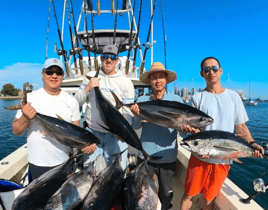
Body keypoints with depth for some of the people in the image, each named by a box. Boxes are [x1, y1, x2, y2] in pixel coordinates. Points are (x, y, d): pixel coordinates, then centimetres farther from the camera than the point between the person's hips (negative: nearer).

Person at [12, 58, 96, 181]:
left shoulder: (71, 101, 0)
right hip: (38, 165, -2)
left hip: (65, 162, 3)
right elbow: (16, 131, -5)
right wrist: (25, 118, -25)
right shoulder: (30, 98, -7)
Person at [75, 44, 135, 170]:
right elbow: (77, 102, 6)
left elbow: (128, 111, -4)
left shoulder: (126, 82, 0)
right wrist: (87, 88, -11)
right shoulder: (91, 76, 7)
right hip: (92, 132, 2)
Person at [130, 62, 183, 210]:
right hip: (145, 154, 1)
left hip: (167, 156, 0)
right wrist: (138, 115, -28)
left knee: (166, 191, 20)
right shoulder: (142, 100, -2)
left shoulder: (176, 100, -4)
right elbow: (135, 126, -7)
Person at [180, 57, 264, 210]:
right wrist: (190, 128, -24)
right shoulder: (197, 97, 0)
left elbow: (241, 126, 7)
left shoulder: (233, 96, 4)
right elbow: (191, 125, -1)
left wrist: (252, 143, -9)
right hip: (200, 156, -1)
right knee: (188, 195, 9)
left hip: (223, 159, 1)